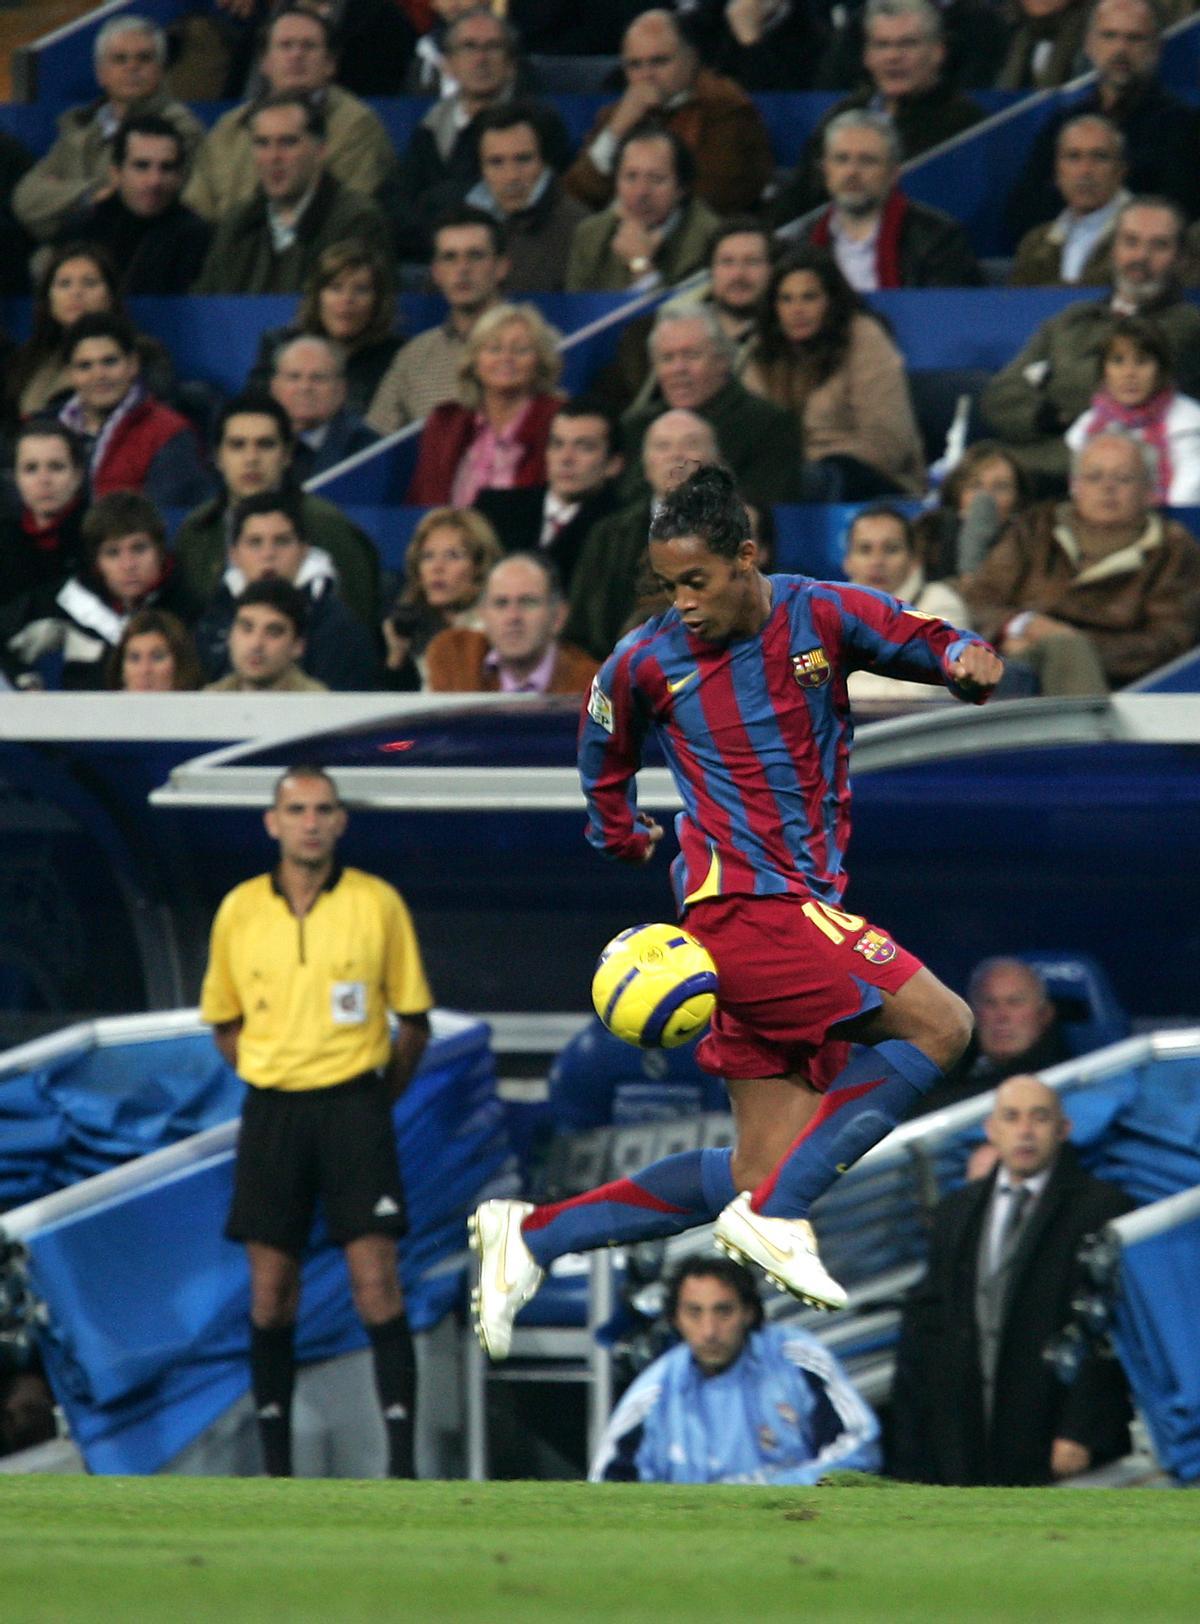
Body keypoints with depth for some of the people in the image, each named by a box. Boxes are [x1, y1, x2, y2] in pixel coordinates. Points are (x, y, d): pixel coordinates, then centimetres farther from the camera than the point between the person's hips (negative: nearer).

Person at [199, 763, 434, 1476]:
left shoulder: (378, 903, -2)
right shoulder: (240, 910, 4)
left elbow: (414, 1019, 6)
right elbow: (224, 1021, 16)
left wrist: (377, 1094, 4)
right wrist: (276, 1079, 8)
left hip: (355, 1104, -2)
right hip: (272, 1110, 2)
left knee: (378, 1284, -10)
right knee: (271, 1292, 3)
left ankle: (402, 1463, -10)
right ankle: (276, 1464, 11)